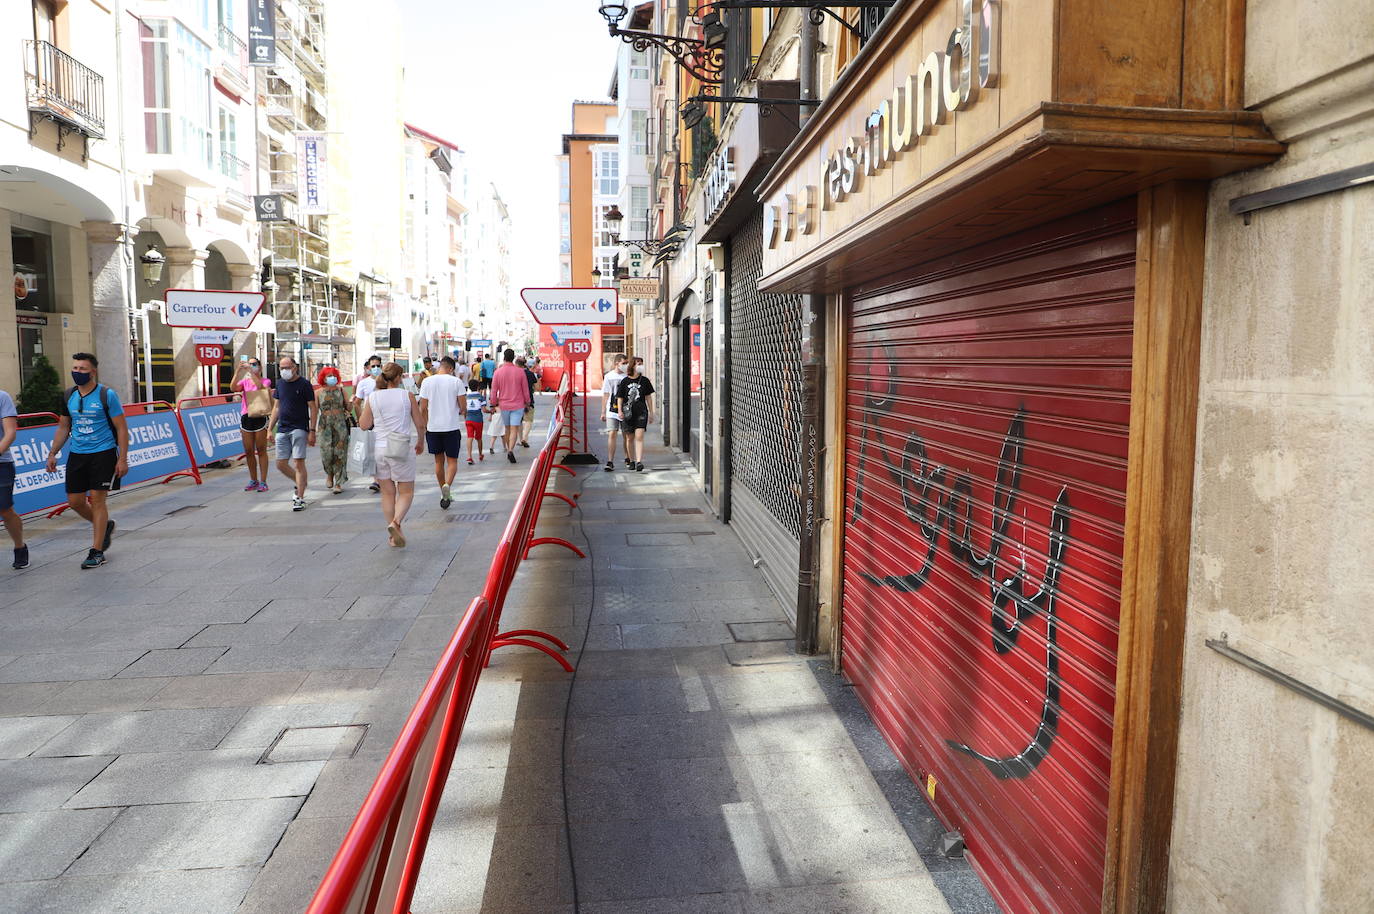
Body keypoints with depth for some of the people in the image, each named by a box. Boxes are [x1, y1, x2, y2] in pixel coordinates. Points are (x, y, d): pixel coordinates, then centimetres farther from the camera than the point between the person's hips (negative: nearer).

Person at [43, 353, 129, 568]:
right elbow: (63, 427, 19)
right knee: (74, 501, 6)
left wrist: (122, 459, -13)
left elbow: (122, 428, -7)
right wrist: (52, 454, 13)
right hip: (77, 454, 6)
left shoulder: (107, 395, -8)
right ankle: (105, 526, 33)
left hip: (103, 454, -6)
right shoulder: (68, 396, 8)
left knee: (97, 499, -5)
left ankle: (97, 552, 3)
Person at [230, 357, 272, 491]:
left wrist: (251, 372, -23)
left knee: (261, 451, -1)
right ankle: (253, 480, 17)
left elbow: (261, 387, -20)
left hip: (260, 418, -4)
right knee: (248, 452, 7)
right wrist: (238, 371, -16)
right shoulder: (244, 381, 12)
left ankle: (263, 482, 3)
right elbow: (233, 388, -8)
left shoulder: (266, 381, 3)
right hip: (245, 418, 4)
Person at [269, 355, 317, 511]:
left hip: (299, 429, -6)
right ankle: (300, 483, 30)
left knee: (298, 463, -8)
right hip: (282, 429, 6)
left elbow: (313, 408, -6)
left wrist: (312, 431, -12)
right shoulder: (280, 384, 12)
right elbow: (276, 408, 18)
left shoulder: (304, 384, -5)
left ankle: (299, 498, -4)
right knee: (281, 464, 7)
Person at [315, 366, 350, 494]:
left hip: (340, 425, 0)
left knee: (339, 453, -3)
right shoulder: (318, 392, 7)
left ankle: (338, 483, 4)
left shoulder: (341, 390, 9)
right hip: (324, 425, 0)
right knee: (326, 452, -10)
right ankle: (329, 474, 20)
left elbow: (348, 406, 13)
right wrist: (313, 428, 0)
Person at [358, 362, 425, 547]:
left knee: (387, 493, 14)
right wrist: (420, 442, 16)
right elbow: (420, 424, -1)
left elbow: (364, 424, 1)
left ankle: (393, 535, 19)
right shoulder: (407, 395, -5)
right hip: (401, 448, -3)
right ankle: (396, 522, -17)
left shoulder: (373, 397, 0)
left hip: (378, 448, 3)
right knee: (406, 492, 9)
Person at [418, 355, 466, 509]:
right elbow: (463, 406, -7)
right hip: (452, 427, -2)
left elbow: (423, 408, 1)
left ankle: (444, 494, 23)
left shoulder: (427, 381, 0)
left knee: (439, 461, 16)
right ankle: (447, 485, -20)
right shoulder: (456, 382, -6)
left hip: (433, 427, 2)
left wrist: (424, 427, 12)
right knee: (452, 461, 7)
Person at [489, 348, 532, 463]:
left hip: (504, 405, 1)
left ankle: (508, 450, 26)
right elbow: (525, 389, 1)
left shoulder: (497, 372, -5)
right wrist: (527, 402, 15)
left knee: (507, 429, 17)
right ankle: (510, 450, -21)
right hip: (518, 405, -1)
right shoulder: (520, 371, -6)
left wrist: (494, 404, 13)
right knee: (514, 429, -3)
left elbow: (494, 391, -1)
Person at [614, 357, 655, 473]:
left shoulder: (644, 381, 6)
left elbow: (648, 397, 11)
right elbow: (620, 398, 4)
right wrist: (620, 411, -8)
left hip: (641, 411, -1)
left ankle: (639, 461, -18)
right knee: (630, 438, 9)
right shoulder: (624, 381, 2)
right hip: (628, 412, 1)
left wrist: (651, 413, 11)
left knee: (639, 437, -13)